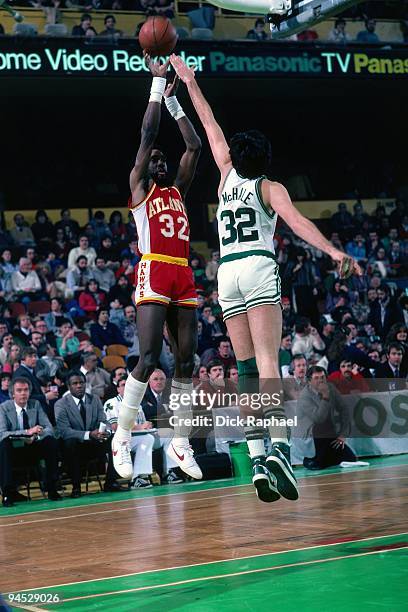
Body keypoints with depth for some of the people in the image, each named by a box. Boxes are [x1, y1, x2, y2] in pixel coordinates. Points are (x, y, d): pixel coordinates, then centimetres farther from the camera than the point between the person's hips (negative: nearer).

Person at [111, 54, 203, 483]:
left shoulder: (177, 190, 23)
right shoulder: (139, 187, 8)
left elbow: (194, 147, 21)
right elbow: (148, 134, 0)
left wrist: (173, 100, 22)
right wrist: (158, 83, 4)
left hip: (183, 277, 6)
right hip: (154, 274, -6)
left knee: (186, 358, 2)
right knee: (149, 357, -15)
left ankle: (180, 443, 8)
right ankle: (122, 437, -5)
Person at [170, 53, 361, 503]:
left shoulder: (228, 178, 18)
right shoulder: (269, 188, 7)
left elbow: (211, 127, 29)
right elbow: (295, 220, -11)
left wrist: (190, 83, 38)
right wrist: (332, 250, -21)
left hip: (227, 272, 3)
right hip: (259, 268, -3)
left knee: (247, 367, 2)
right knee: (268, 362, -14)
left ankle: (256, 456, -8)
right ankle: (278, 446, -30)